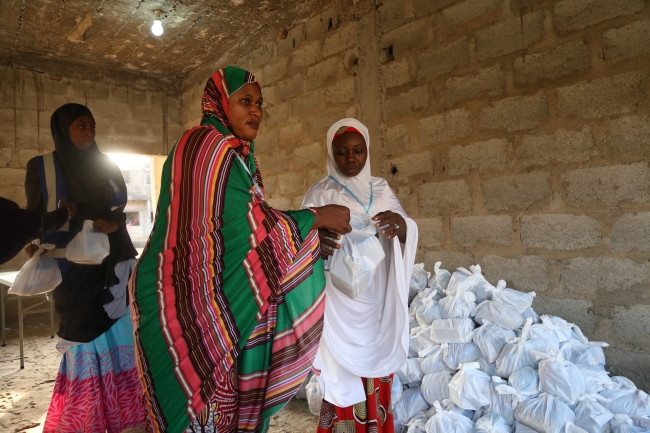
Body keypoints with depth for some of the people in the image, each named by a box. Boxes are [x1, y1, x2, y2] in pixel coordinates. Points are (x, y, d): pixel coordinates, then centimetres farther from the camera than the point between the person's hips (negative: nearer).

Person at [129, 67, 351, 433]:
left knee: (224, 395, 16)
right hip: (187, 298, -9)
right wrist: (316, 217, -11)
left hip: (210, 293, 9)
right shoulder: (207, 145, -15)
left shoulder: (236, 154, 14)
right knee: (197, 400, 3)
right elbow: (246, 224, -21)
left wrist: (310, 233, 3)